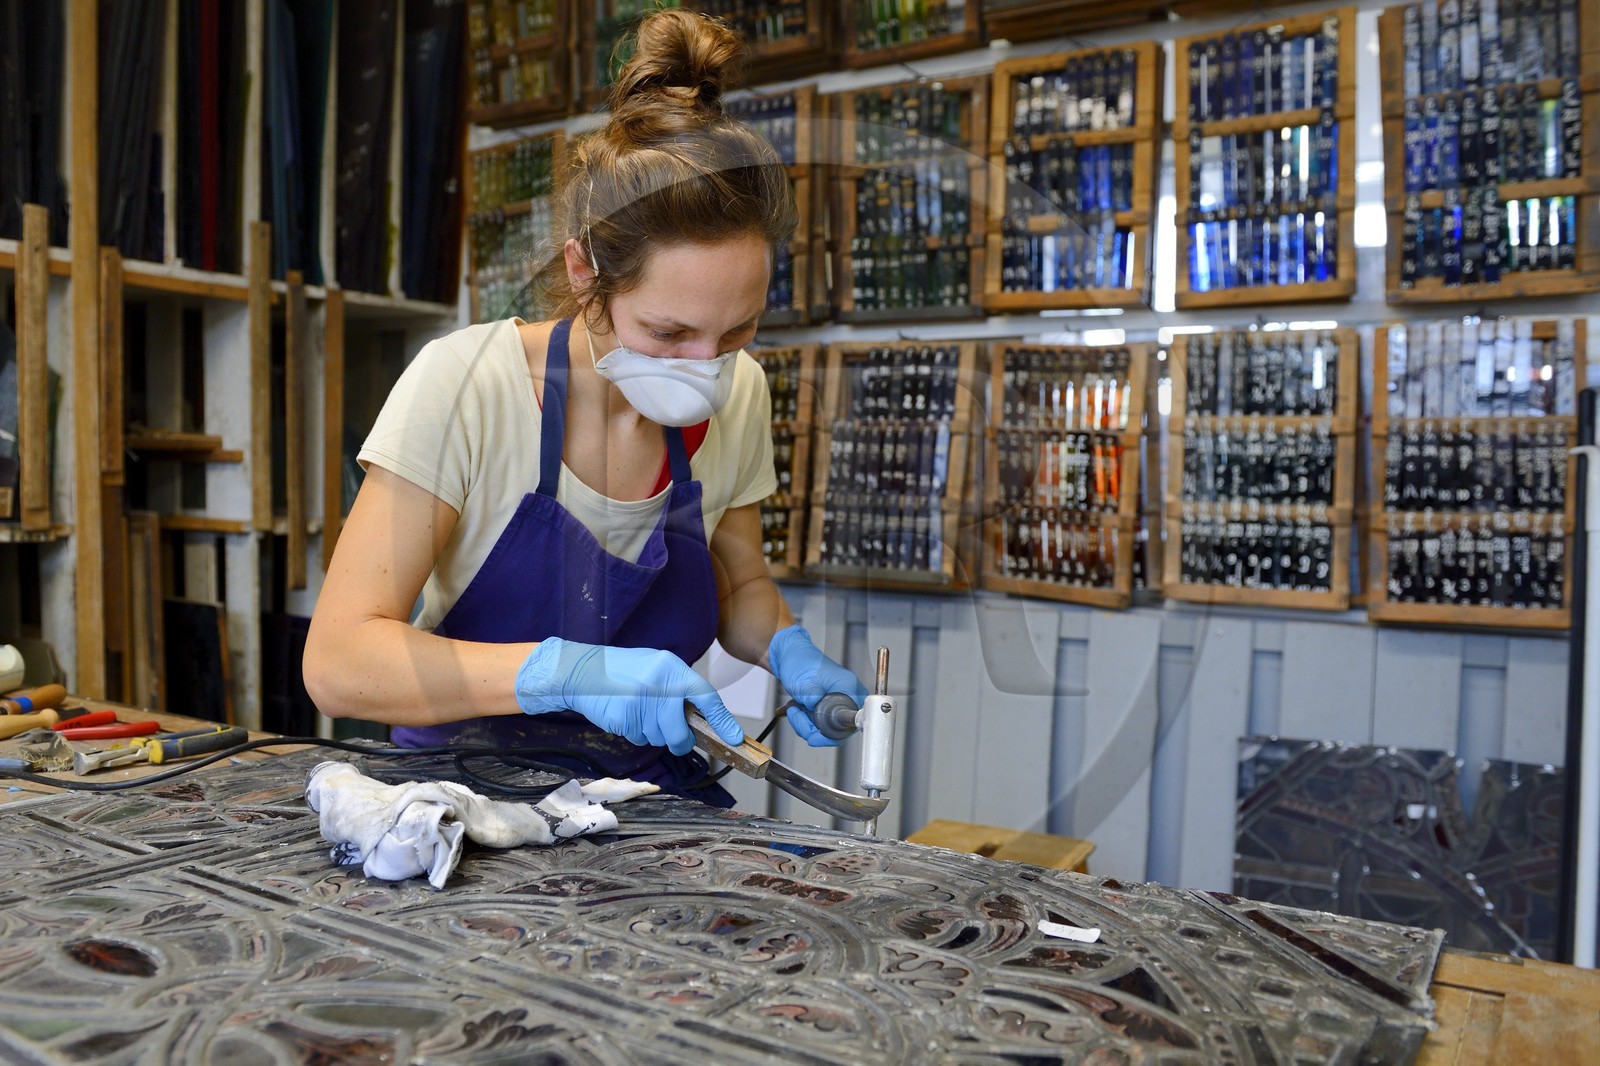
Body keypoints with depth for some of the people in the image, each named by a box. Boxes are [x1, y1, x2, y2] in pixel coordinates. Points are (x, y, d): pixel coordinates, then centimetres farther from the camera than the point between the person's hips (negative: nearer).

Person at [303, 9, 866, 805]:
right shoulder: (466, 386, -20)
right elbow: (337, 662, -23)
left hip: (647, 797, 2)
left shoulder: (736, 396, -6)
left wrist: (789, 650, -11)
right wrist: (570, 671, -36)